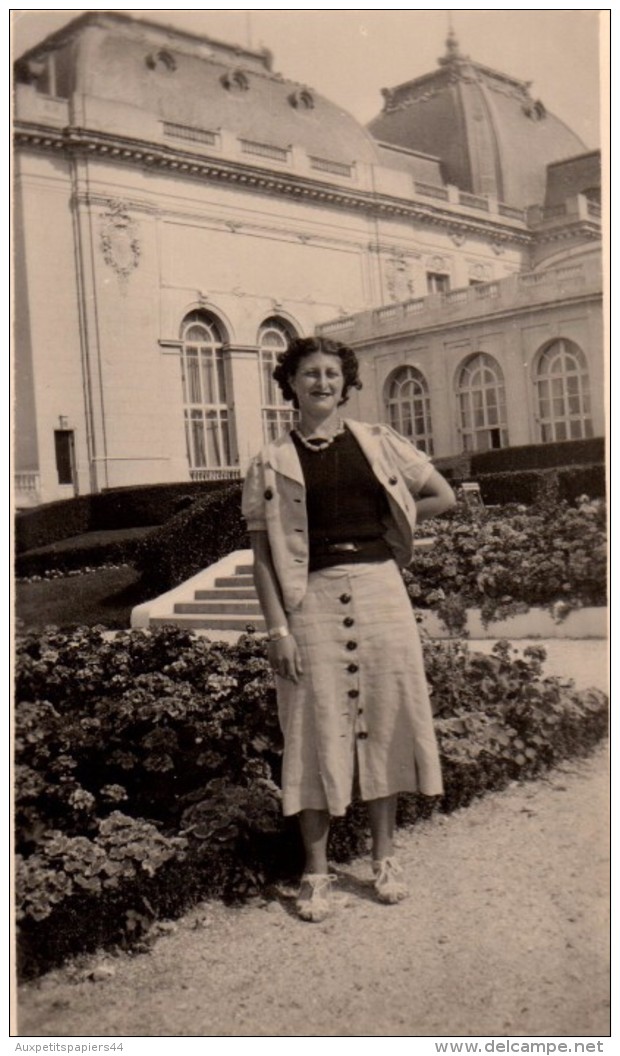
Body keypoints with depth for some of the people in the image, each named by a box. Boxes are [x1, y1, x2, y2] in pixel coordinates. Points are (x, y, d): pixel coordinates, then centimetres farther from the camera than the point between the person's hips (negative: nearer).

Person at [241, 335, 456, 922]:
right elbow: (263, 555, -1)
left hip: (379, 591, 2)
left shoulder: (378, 444, 8)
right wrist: (278, 628, -10)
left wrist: (374, 528, 6)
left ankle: (384, 857, 23)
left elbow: (442, 497, 14)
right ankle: (316, 871, 14)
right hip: (312, 599, -2)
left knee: (385, 719, 7)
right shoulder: (272, 463, 2)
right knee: (317, 730, 2)